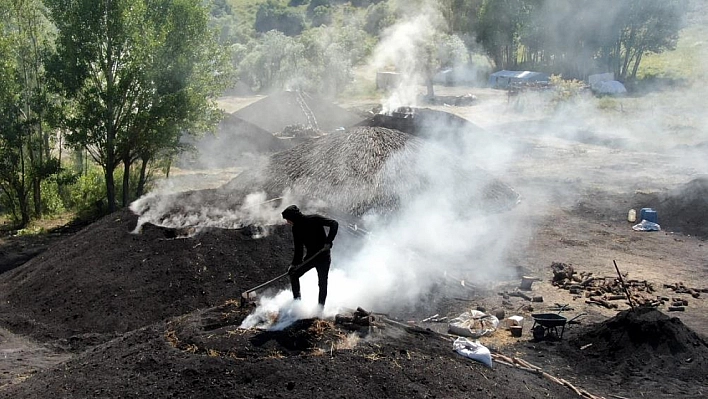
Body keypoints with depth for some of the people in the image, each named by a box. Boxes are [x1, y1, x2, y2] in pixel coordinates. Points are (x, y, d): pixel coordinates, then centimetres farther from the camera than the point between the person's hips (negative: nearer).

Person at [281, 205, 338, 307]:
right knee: (294, 275, -3)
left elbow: (334, 224, -20)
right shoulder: (296, 229, 4)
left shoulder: (314, 219, -13)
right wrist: (294, 264, -6)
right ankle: (297, 301, 7)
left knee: (322, 283, -4)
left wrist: (328, 241, -29)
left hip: (323, 256, -6)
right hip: (310, 256, 6)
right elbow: (298, 250, 7)